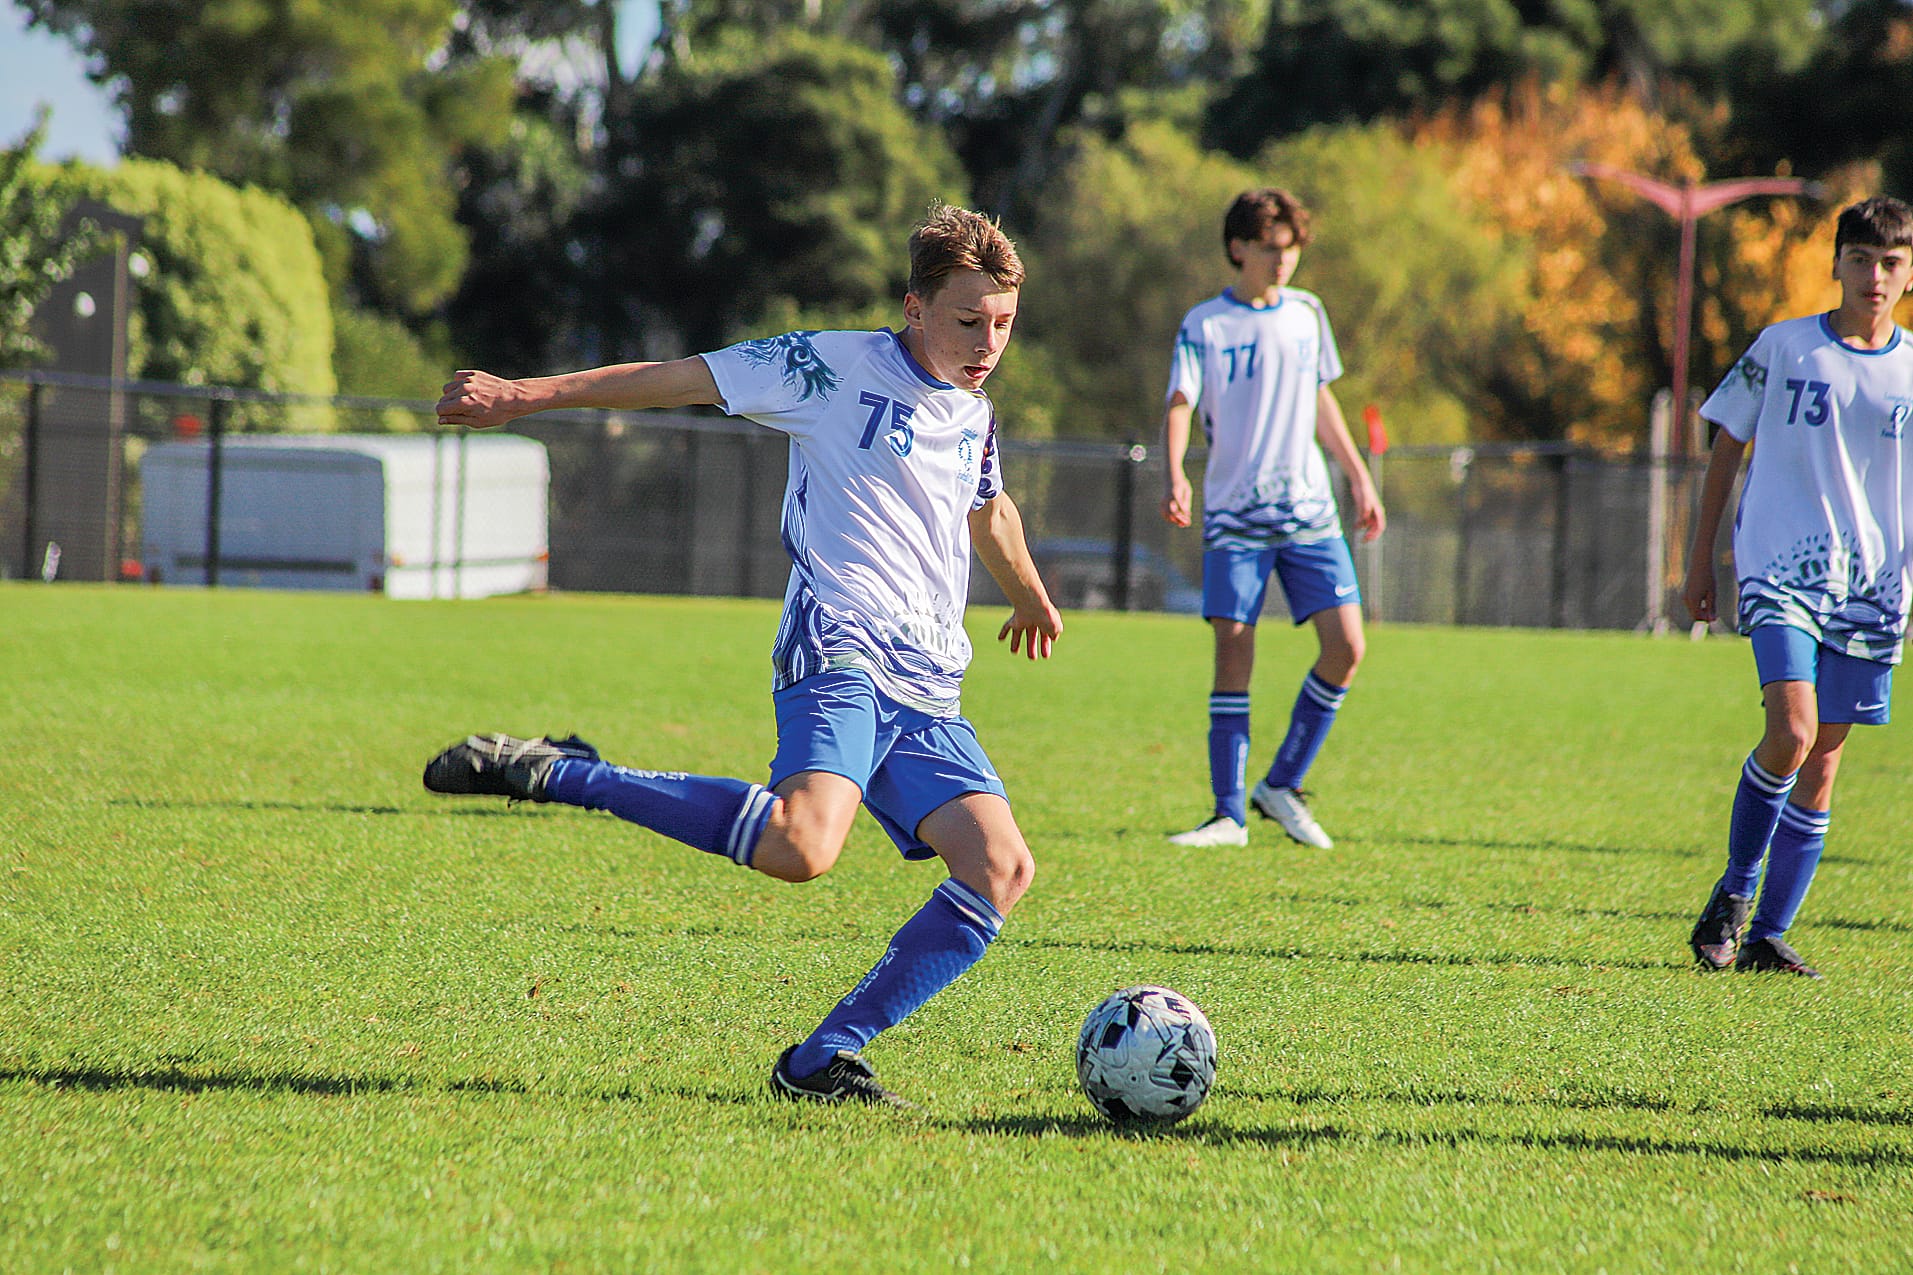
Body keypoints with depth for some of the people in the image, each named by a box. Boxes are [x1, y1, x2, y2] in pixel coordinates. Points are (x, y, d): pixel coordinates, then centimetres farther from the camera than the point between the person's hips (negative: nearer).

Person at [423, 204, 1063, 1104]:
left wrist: (1029, 596, 62)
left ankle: (824, 1061, -6)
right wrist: (523, 395, -1)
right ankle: (556, 774, -18)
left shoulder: (974, 417, 21)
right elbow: (681, 381, 1)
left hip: (927, 692, 8)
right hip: (837, 653, -8)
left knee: (1001, 867, -11)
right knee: (801, 846, -34)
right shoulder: (839, 367, -1)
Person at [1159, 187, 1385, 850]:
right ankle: (1229, 813, -1)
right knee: (1233, 653, -7)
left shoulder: (1307, 313, 10)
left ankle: (1281, 786, 8)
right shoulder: (1205, 325, -4)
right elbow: (1180, 404, -15)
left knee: (1346, 646, -8)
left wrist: (1360, 476, 21)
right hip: (1235, 515, -4)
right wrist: (1176, 476, -32)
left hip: (1309, 511, 4)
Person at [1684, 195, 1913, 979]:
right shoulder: (1784, 348, 2)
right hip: (1780, 569, -3)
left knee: (1822, 765, 3)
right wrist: (1701, 559, 7)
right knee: (1792, 731, -20)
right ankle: (1733, 894, -1)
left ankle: (1768, 936, 10)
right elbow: (1727, 448, 9)